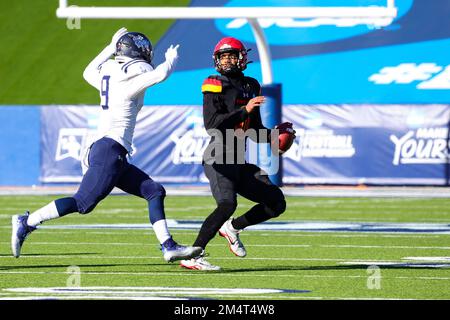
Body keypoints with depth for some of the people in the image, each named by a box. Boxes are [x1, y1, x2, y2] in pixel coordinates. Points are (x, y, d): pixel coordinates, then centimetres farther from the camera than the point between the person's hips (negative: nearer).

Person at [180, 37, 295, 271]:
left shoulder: (251, 87, 16)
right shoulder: (216, 86, -5)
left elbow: (255, 132, 21)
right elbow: (211, 124, -19)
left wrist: (275, 133, 3)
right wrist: (245, 110, -21)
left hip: (239, 163, 8)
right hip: (218, 160, -8)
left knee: (277, 203, 8)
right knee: (227, 204, -30)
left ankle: (233, 228, 23)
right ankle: (193, 256, -29)